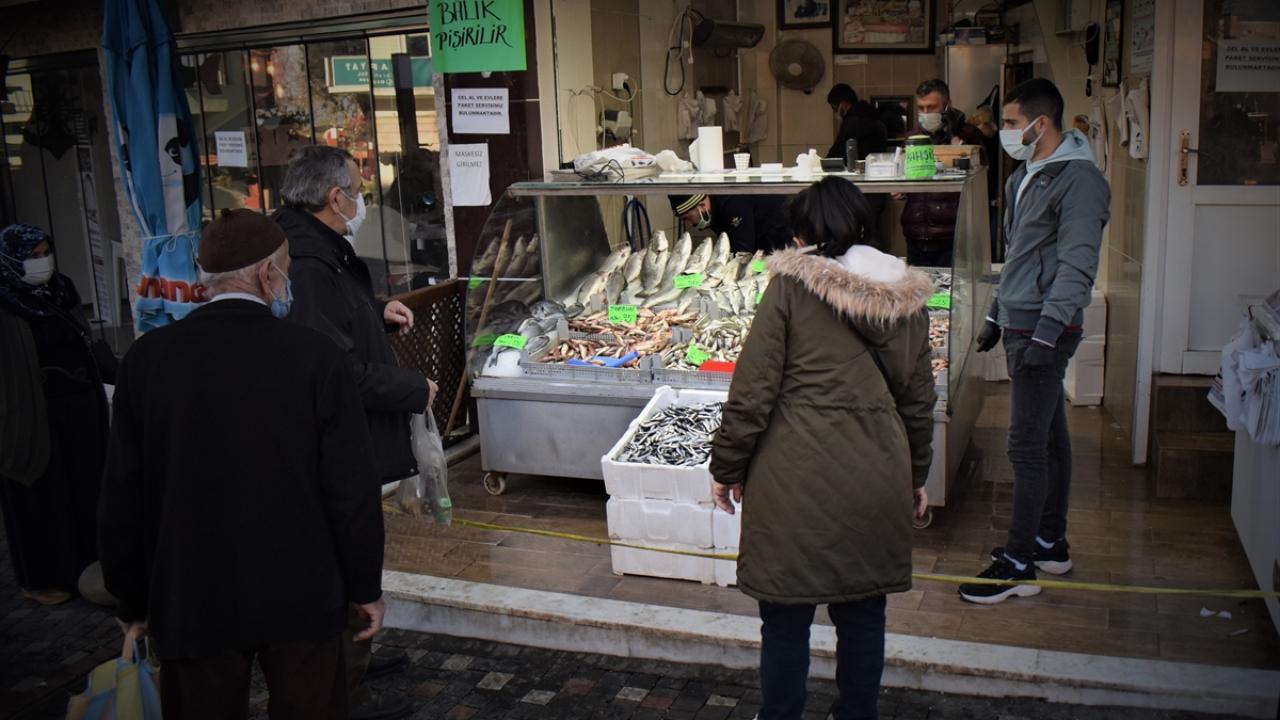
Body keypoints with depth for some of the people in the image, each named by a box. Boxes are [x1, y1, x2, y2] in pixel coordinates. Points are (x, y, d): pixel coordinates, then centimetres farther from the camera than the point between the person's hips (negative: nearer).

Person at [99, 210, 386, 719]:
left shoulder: (147, 358, -6)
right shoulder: (315, 356, -14)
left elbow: (123, 494, 0)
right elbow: (351, 488, -11)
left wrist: (133, 600, 12)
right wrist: (365, 586, 2)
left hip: (191, 601, 2)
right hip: (300, 596, -2)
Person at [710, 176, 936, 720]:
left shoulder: (790, 284, -7)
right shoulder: (907, 296, 7)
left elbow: (753, 389, -9)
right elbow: (918, 399, 13)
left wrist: (727, 467, 1)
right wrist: (916, 475, 24)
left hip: (796, 480, -4)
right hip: (876, 481, 4)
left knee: (786, 616, 9)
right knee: (862, 612, 17)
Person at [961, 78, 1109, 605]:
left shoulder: (1078, 179, -14)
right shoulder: (1025, 177, 15)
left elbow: (1077, 266, -21)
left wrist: (1046, 331, -27)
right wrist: (997, 315, 24)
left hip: (1046, 330, -9)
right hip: (1021, 325, 9)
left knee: (1027, 446, -6)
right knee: (1048, 438, 16)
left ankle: (1018, 565, 1)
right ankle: (1051, 543, 26)